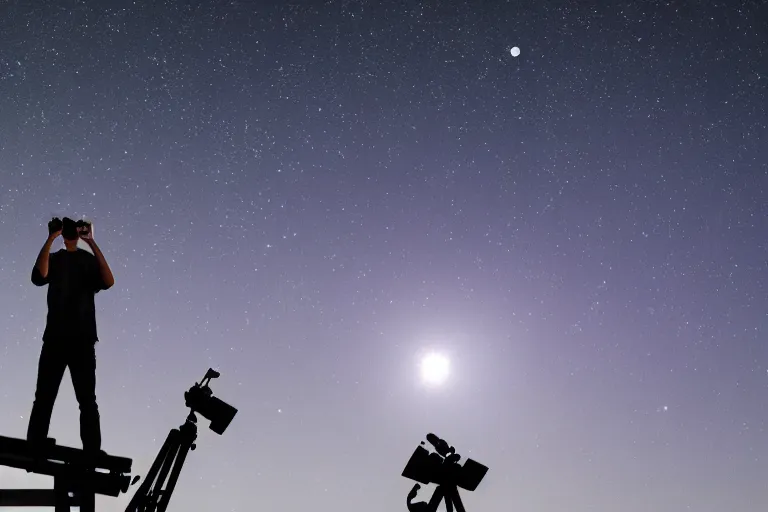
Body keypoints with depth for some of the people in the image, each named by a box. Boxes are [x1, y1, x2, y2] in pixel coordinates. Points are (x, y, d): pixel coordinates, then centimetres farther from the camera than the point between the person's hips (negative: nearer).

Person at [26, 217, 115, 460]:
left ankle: (92, 453, -1)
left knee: (87, 399, -2)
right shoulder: (53, 259, 10)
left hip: (82, 340, -1)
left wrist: (92, 243, -16)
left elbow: (108, 282, -14)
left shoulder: (90, 259, 7)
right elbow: (39, 277, -13)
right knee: (44, 396, 2)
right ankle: (34, 447, 10)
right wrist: (50, 239, -16)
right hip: (55, 338, 2)